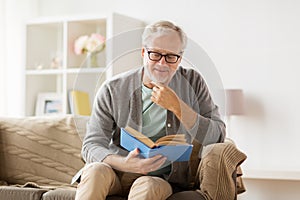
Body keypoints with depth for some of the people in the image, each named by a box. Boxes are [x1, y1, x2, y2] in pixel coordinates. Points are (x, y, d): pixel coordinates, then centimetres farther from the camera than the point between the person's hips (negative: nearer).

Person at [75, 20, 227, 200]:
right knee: (95, 170, -32)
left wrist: (176, 106, -18)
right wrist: (123, 163, -29)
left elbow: (218, 138, -8)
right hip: (118, 173, 1)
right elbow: (92, 145, -7)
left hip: (165, 178, -1)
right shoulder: (113, 90, -2)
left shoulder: (192, 82, 1)